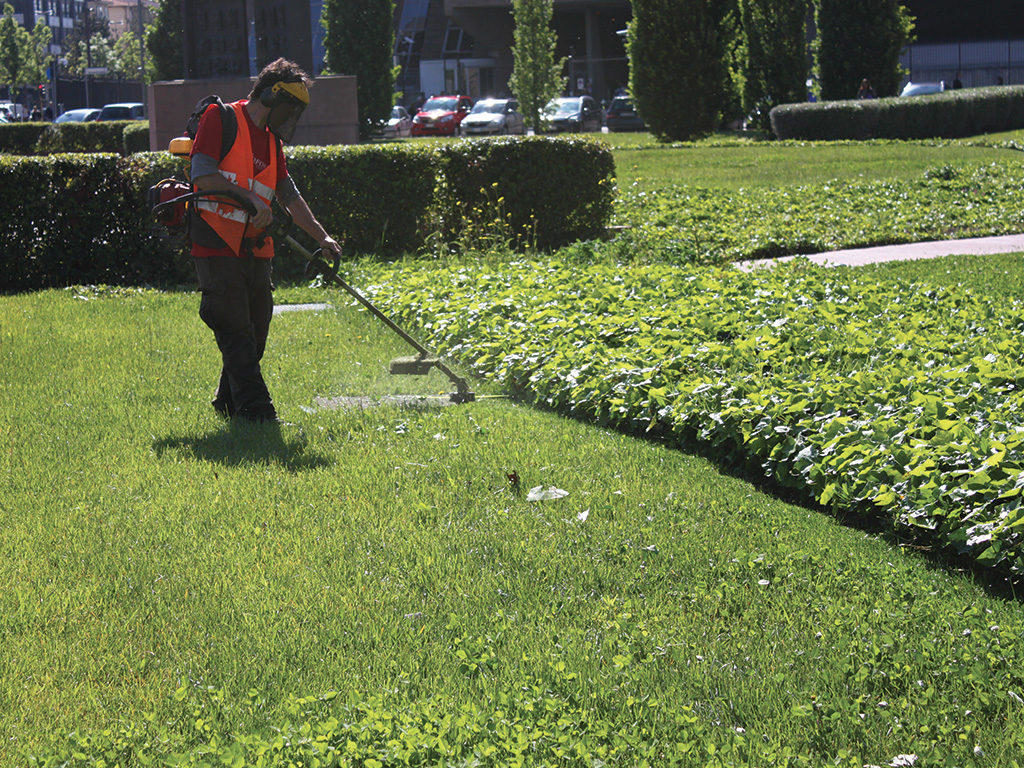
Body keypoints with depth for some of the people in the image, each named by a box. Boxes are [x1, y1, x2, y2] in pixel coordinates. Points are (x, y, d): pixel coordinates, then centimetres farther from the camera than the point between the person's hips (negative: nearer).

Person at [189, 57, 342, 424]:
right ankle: (256, 411, -9)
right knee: (236, 334, -9)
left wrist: (322, 236, 14)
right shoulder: (220, 118, -4)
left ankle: (228, 404, 24)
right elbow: (202, 175, -15)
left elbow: (289, 195, 23)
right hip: (217, 246, -8)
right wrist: (249, 198, -19)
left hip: (255, 252, 8)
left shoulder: (270, 140, 21)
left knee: (254, 335, 9)